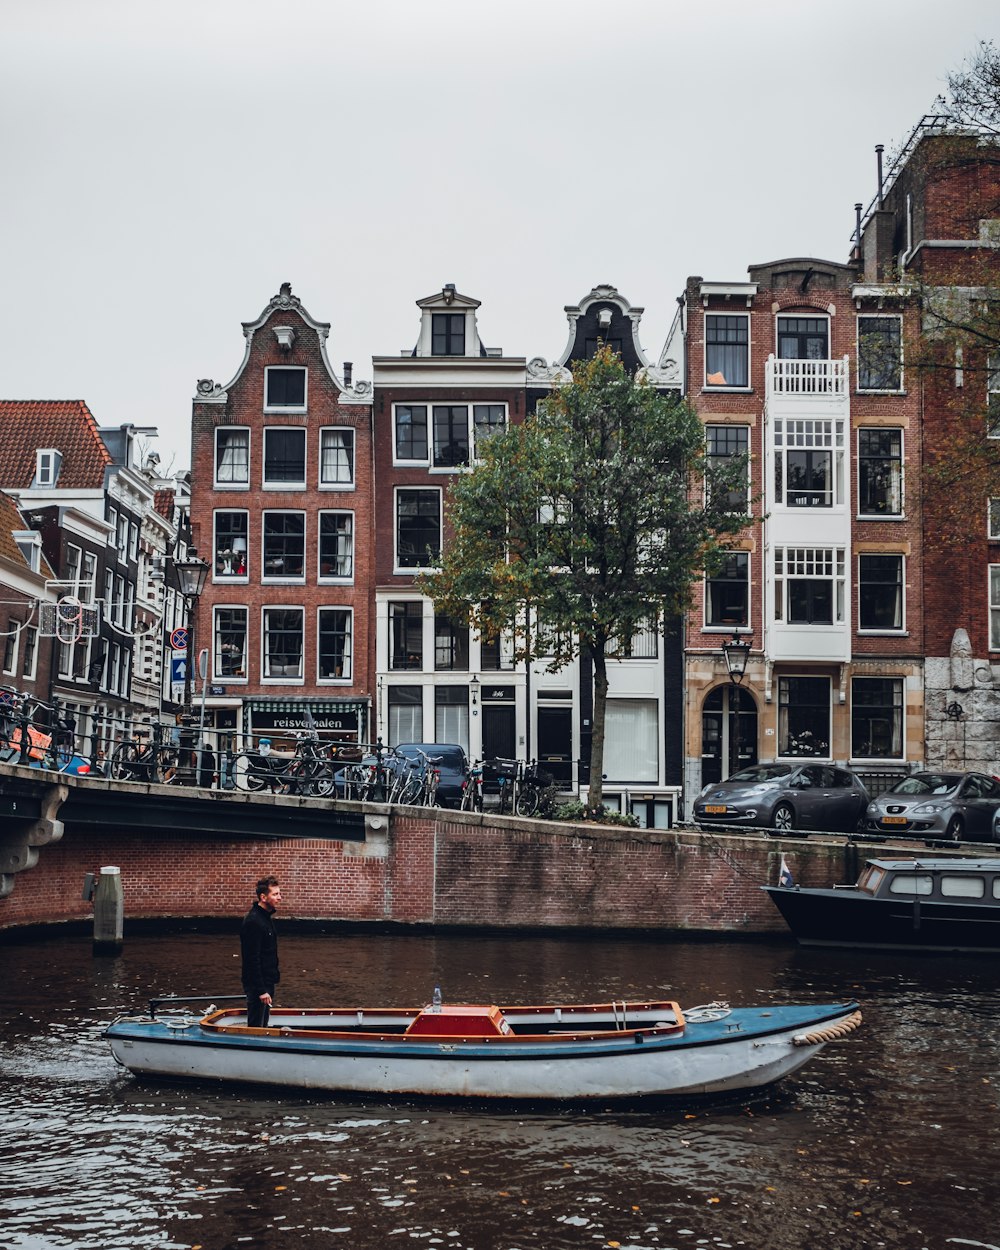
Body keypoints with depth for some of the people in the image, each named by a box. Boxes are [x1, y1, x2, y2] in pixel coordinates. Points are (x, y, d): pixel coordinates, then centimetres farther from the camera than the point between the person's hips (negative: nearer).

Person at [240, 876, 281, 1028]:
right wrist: (261, 990, -23)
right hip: (257, 985, -10)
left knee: (263, 1025, 15)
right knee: (256, 1027, -4)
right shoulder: (254, 921, -21)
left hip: (267, 981, 10)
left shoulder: (266, 917, 10)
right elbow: (252, 960, -23)